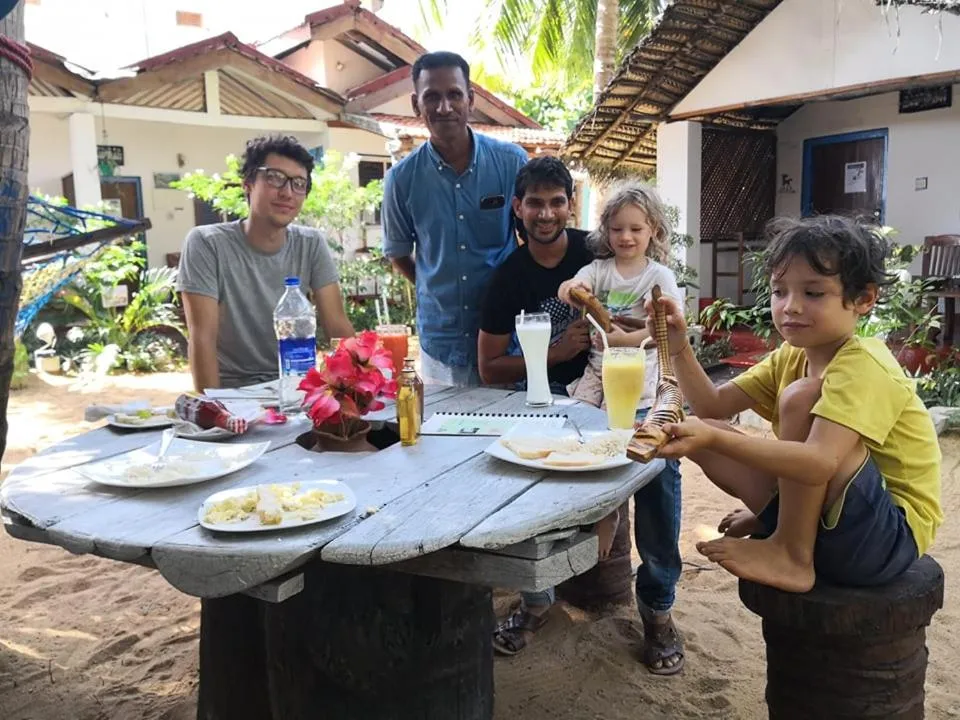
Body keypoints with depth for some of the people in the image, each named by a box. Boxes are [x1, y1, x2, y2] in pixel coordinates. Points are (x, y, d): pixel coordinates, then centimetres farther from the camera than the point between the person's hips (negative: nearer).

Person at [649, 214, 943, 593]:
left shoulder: (863, 366, -21)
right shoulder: (789, 358, 5)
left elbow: (818, 463, -36)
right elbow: (713, 405, 0)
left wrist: (713, 438, -45)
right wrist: (679, 347, -15)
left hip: (890, 534, -7)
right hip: (820, 518, 7)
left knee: (801, 396, -29)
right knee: (696, 432, -5)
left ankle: (792, 555, -17)